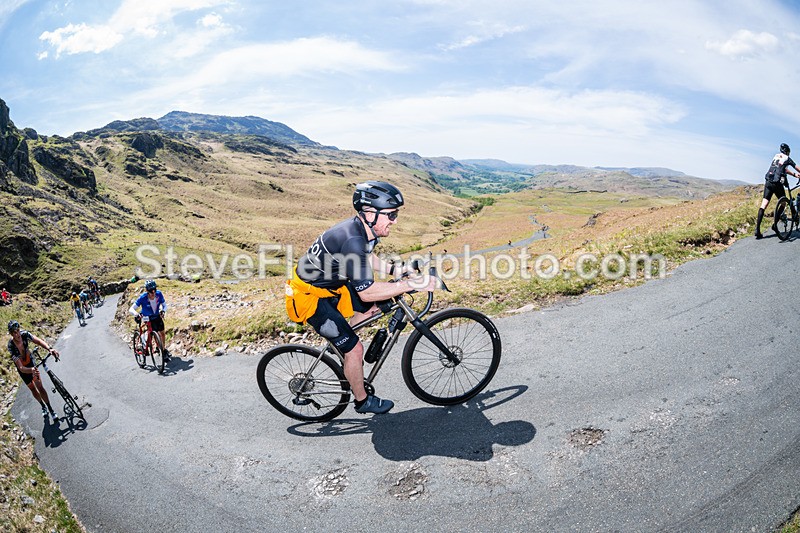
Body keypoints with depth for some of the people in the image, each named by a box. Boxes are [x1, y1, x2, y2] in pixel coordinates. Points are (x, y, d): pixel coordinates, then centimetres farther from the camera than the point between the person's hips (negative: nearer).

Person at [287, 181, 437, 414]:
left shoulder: (363, 229, -5)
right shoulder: (352, 240, -33)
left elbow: (365, 259, 16)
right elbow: (367, 292, -30)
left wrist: (395, 269, 2)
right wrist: (410, 284, -28)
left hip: (329, 284, 9)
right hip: (309, 295, -9)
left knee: (373, 307, 11)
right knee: (354, 348, -4)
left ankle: (343, 347, 25)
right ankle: (363, 401, 18)